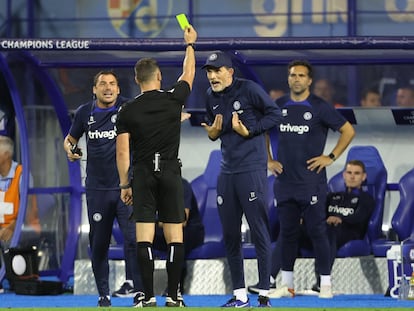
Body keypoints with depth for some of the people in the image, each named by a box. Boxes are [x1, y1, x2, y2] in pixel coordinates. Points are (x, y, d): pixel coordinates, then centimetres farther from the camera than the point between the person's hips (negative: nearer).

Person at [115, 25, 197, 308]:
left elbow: (122, 151, -2)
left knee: (144, 237, -3)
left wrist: (125, 184, 7)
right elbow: (189, 73, 20)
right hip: (171, 173, 0)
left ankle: (148, 297, -6)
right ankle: (173, 296, 0)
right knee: (175, 236, 3)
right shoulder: (173, 99, 0)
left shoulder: (128, 111, -1)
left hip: (143, 174, 0)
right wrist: (190, 44, 34)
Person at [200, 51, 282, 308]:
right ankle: (240, 296, 16)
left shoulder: (249, 89, -9)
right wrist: (212, 132, 0)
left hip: (252, 169, -7)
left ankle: (265, 295, -3)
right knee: (230, 235, 9)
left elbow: (275, 113, -7)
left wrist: (249, 130, -15)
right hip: (227, 171, 7)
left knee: (260, 233, -6)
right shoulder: (212, 97, 11)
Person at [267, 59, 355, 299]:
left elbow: (348, 131, -1)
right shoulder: (278, 106, 8)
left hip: (311, 182, -4)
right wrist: (269, 160, 14)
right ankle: (287, 284, 14)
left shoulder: (320, 107, -4)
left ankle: (326, 284, 1)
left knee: (317, 231, -4)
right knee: (287, 232, 7)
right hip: (285, 182, 4)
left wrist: (331, 157, -6)